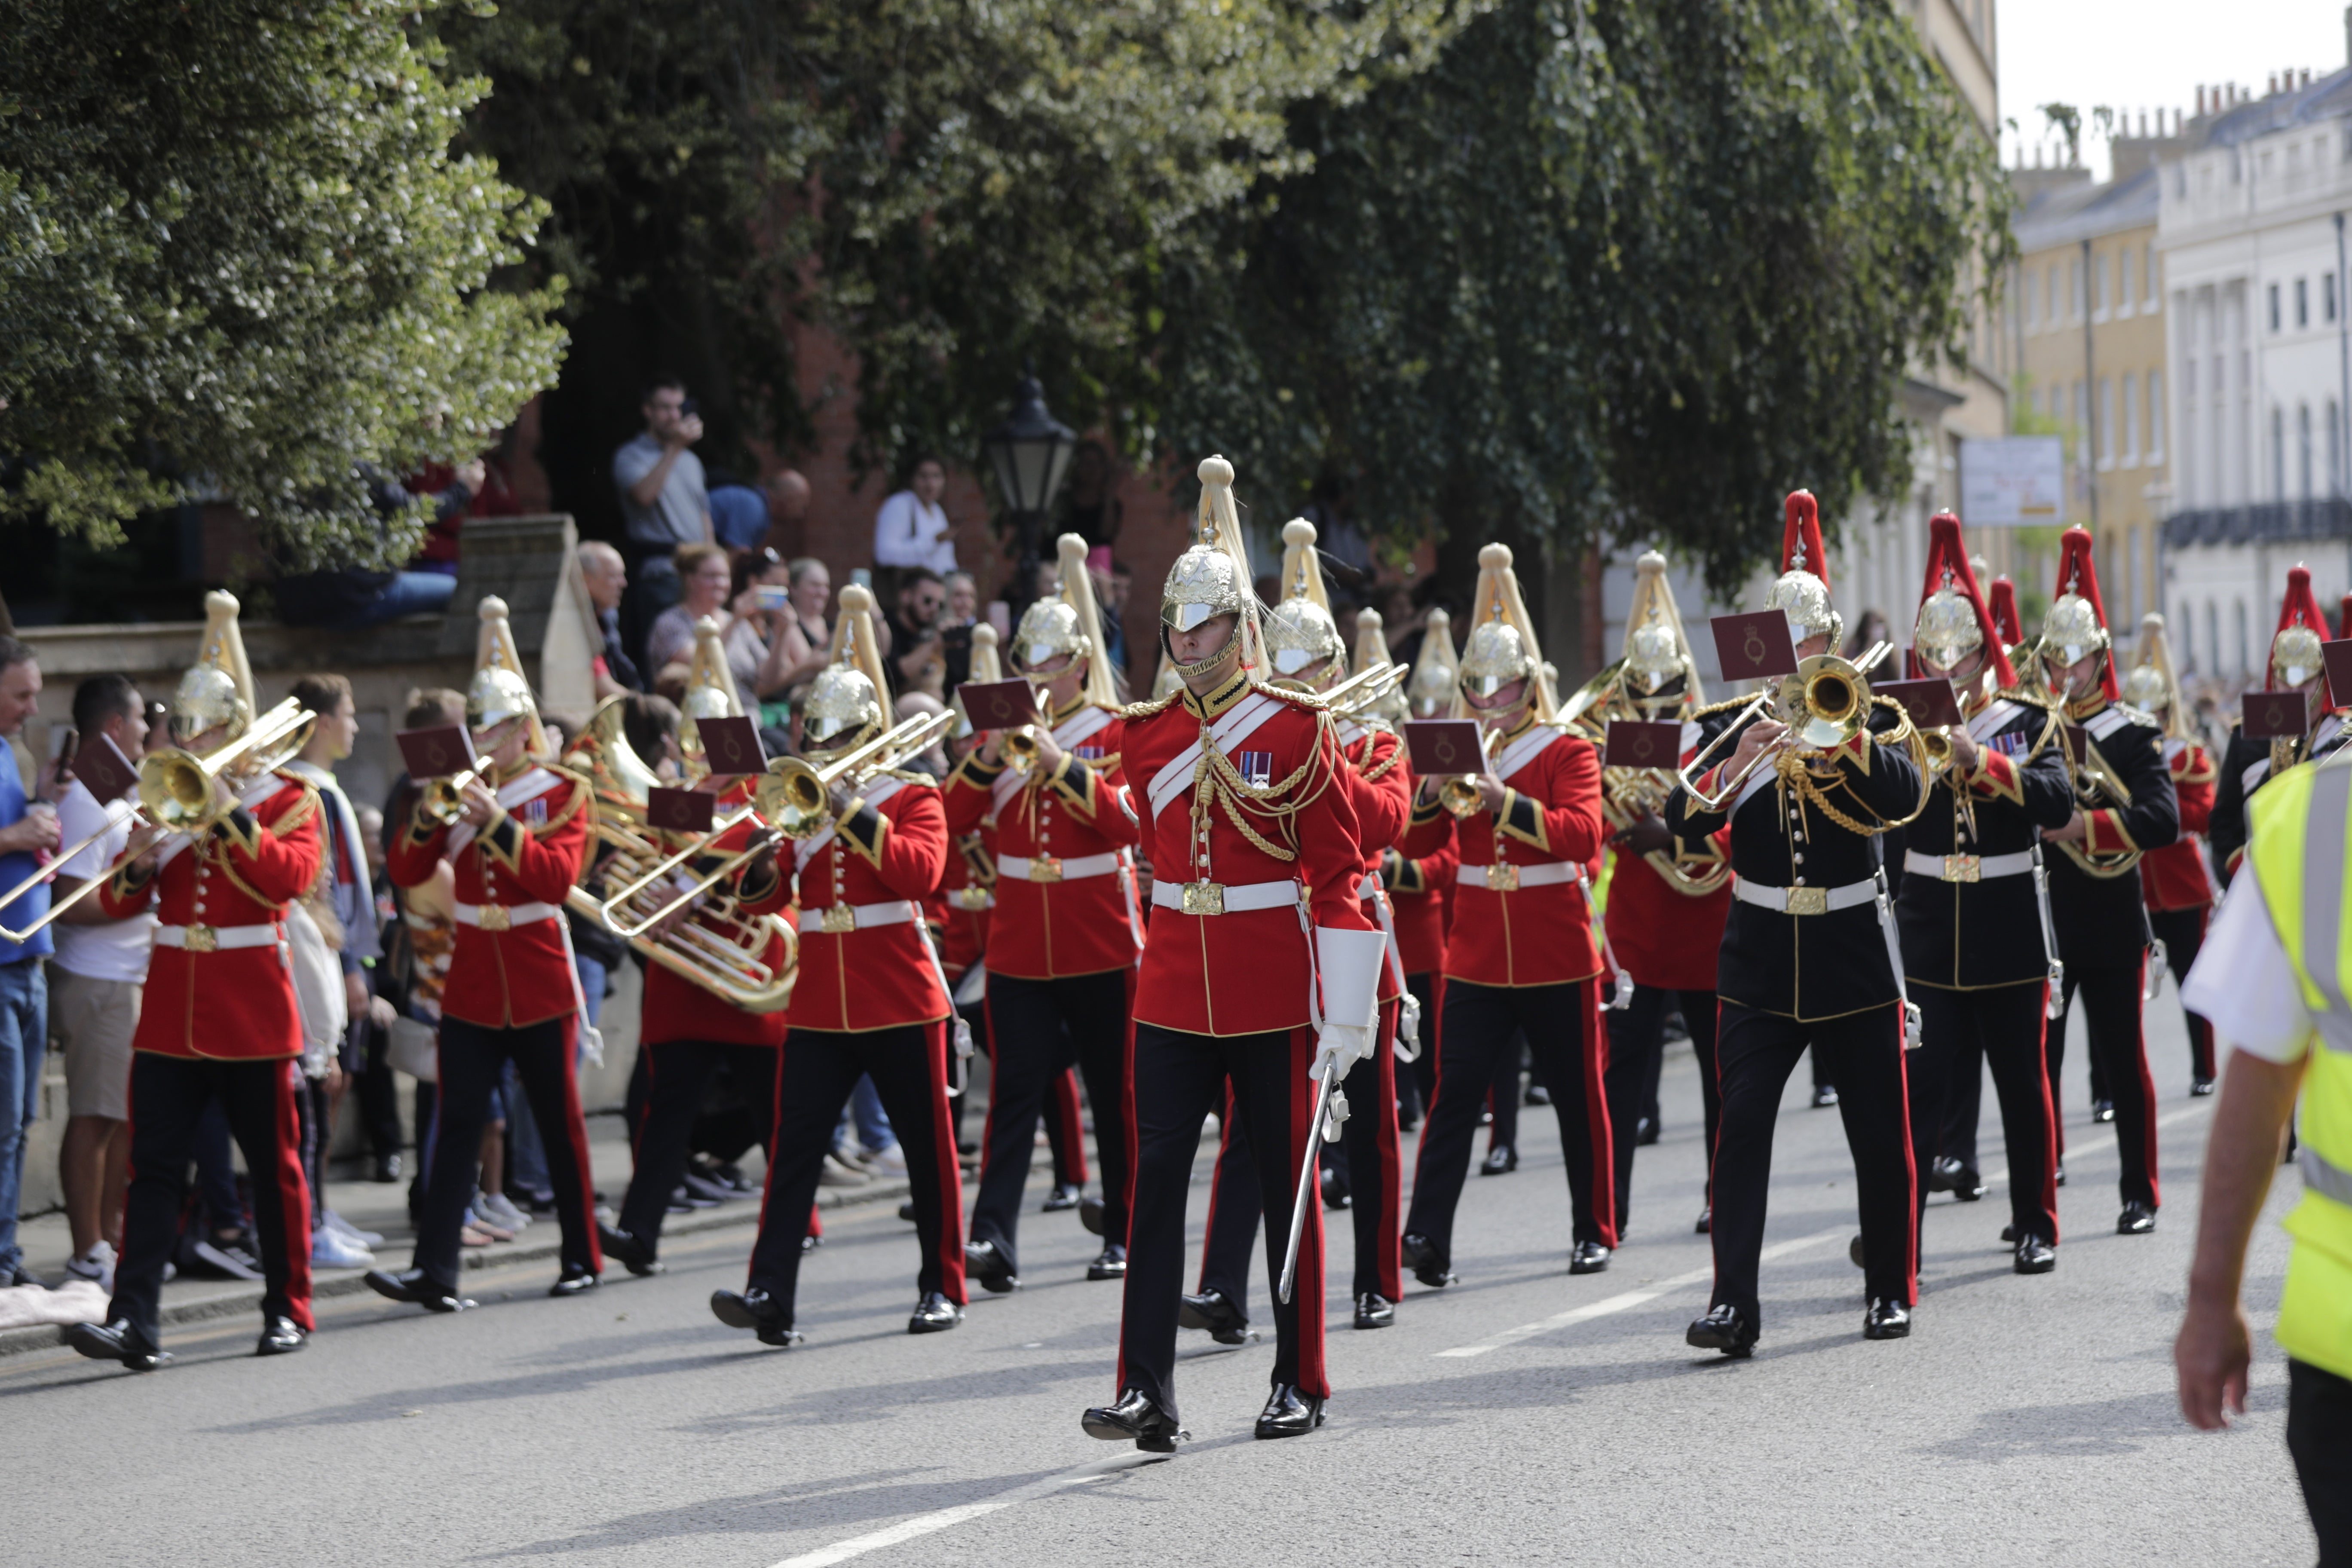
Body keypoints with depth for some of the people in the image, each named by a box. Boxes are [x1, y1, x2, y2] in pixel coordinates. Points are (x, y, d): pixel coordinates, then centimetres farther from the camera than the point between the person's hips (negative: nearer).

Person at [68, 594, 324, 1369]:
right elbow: (118, 904, 8)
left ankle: (288, 1311, 18)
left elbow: (288, 876, -19)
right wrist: (135, 867, -13)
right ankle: (134, 1320, -13)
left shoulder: (288, 799, 0)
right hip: (170, 1010, 3)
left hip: (252, 1013, -3)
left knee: (274, 1165, 6)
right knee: (155, 1166, -6)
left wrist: (229, 815, -25)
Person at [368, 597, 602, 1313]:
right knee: (456, 1125, -6)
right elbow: (408, 873, 3)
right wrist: (428, 813, -14)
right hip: (471, 985, 3)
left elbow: (556, 877, -17)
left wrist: (498, 824, -26)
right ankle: (434, 1270, -12)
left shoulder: (563, 791, -2)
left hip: (539, 985, -3)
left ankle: (582, 1258, 19)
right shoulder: (463, 790, 9)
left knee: (561, 1124, 7)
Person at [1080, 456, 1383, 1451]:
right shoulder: (1145, 734, 6)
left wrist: (1347, 1011, -9)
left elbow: (1338, 872, -5)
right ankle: (1147, 1394, -10)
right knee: (1157, 1180, -6)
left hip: (1275, 996, -3)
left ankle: (1300, 1383, 17)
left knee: (1286, 1182, 6)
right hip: (1172, 993, 3)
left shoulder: (1297, 727, -4)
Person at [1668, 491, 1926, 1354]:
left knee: (1880, 1132, 7)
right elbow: (1683, 819, -10)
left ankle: (1891, 1289, 22)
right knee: (1743, 1123, -12)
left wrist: (1843, 733, -27)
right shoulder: (1731, 721, 3)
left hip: (1854, 951, 0)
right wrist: (1730, 768, -27)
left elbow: (1905, 796, -17)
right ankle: (1733, 1301, -15)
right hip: (1760, 958, 0)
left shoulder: (1872, 716, 2)